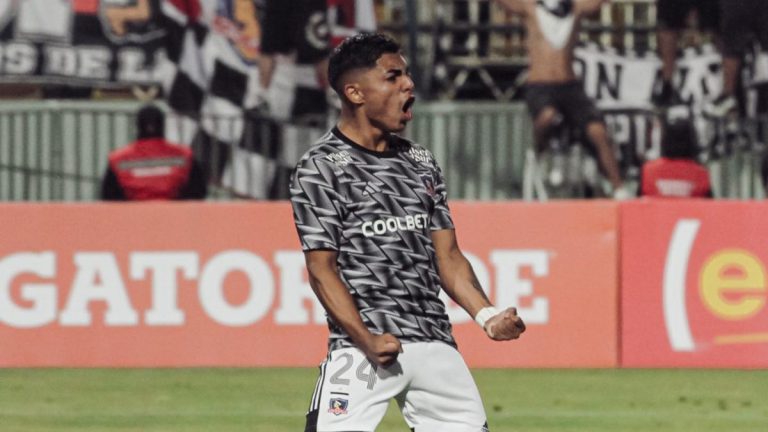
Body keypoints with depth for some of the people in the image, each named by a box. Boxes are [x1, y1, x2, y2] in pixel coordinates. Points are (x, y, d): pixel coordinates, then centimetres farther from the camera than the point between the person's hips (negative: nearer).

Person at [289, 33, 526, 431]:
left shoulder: (421, 163, 17)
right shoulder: (320, 168, -2)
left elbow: (447, 256, 17)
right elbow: (321, 269, -7)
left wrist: (486, 316, 0)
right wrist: (366, 340, -19)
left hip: (435, 345, 6)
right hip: (363, 344, -6)